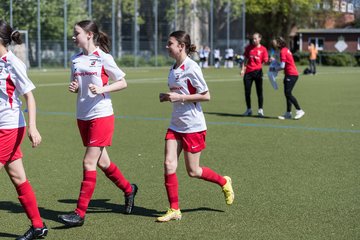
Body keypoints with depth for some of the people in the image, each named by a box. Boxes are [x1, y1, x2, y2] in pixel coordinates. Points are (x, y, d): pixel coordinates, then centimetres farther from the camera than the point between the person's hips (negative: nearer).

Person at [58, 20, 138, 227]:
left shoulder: (103, 58, -8)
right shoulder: (76, 60, 9)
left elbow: (122, 83, -4)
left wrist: (101, 89, -18)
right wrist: (73, 88, -5)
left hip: (101, 115, -7)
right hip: (83, 117, 7)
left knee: (89, 162, -9)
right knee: (102, 162, 14)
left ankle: (80, 213, -5)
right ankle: (128, 189, 37)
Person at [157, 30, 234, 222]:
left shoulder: (191, 68, -15)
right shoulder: (173, 69, 9)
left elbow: (206, 96, -15)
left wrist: (180, 98, -21)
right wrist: (167, 97, 2)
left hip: (193, 126, -7)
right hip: (175, 125, 7)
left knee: (193, 171, 3)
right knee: (169, 165, -4)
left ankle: (224, 182, 29)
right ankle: (174, 210, 4)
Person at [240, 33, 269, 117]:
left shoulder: (263, 49, 3)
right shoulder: (249, 47, 10)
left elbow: (265, 60, 2)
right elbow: (245, 60, 13)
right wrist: (243, 69, 4)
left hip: (258, 71, -3)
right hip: (248, 72, 3)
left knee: (259, 91, -1)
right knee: (247, 92, 4)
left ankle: (260, 110, 5)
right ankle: (249, 110, 15)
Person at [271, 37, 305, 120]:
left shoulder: (283, 52, -14)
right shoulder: (286, 50, 15)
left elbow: (282, 66, -18)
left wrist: (274, 69, -3)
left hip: (291, 75, -10)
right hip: (290, 74, 10)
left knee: (288, 93, -13)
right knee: (287, 94, 10)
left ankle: (299, 111, -9)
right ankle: (288, 113, 12)